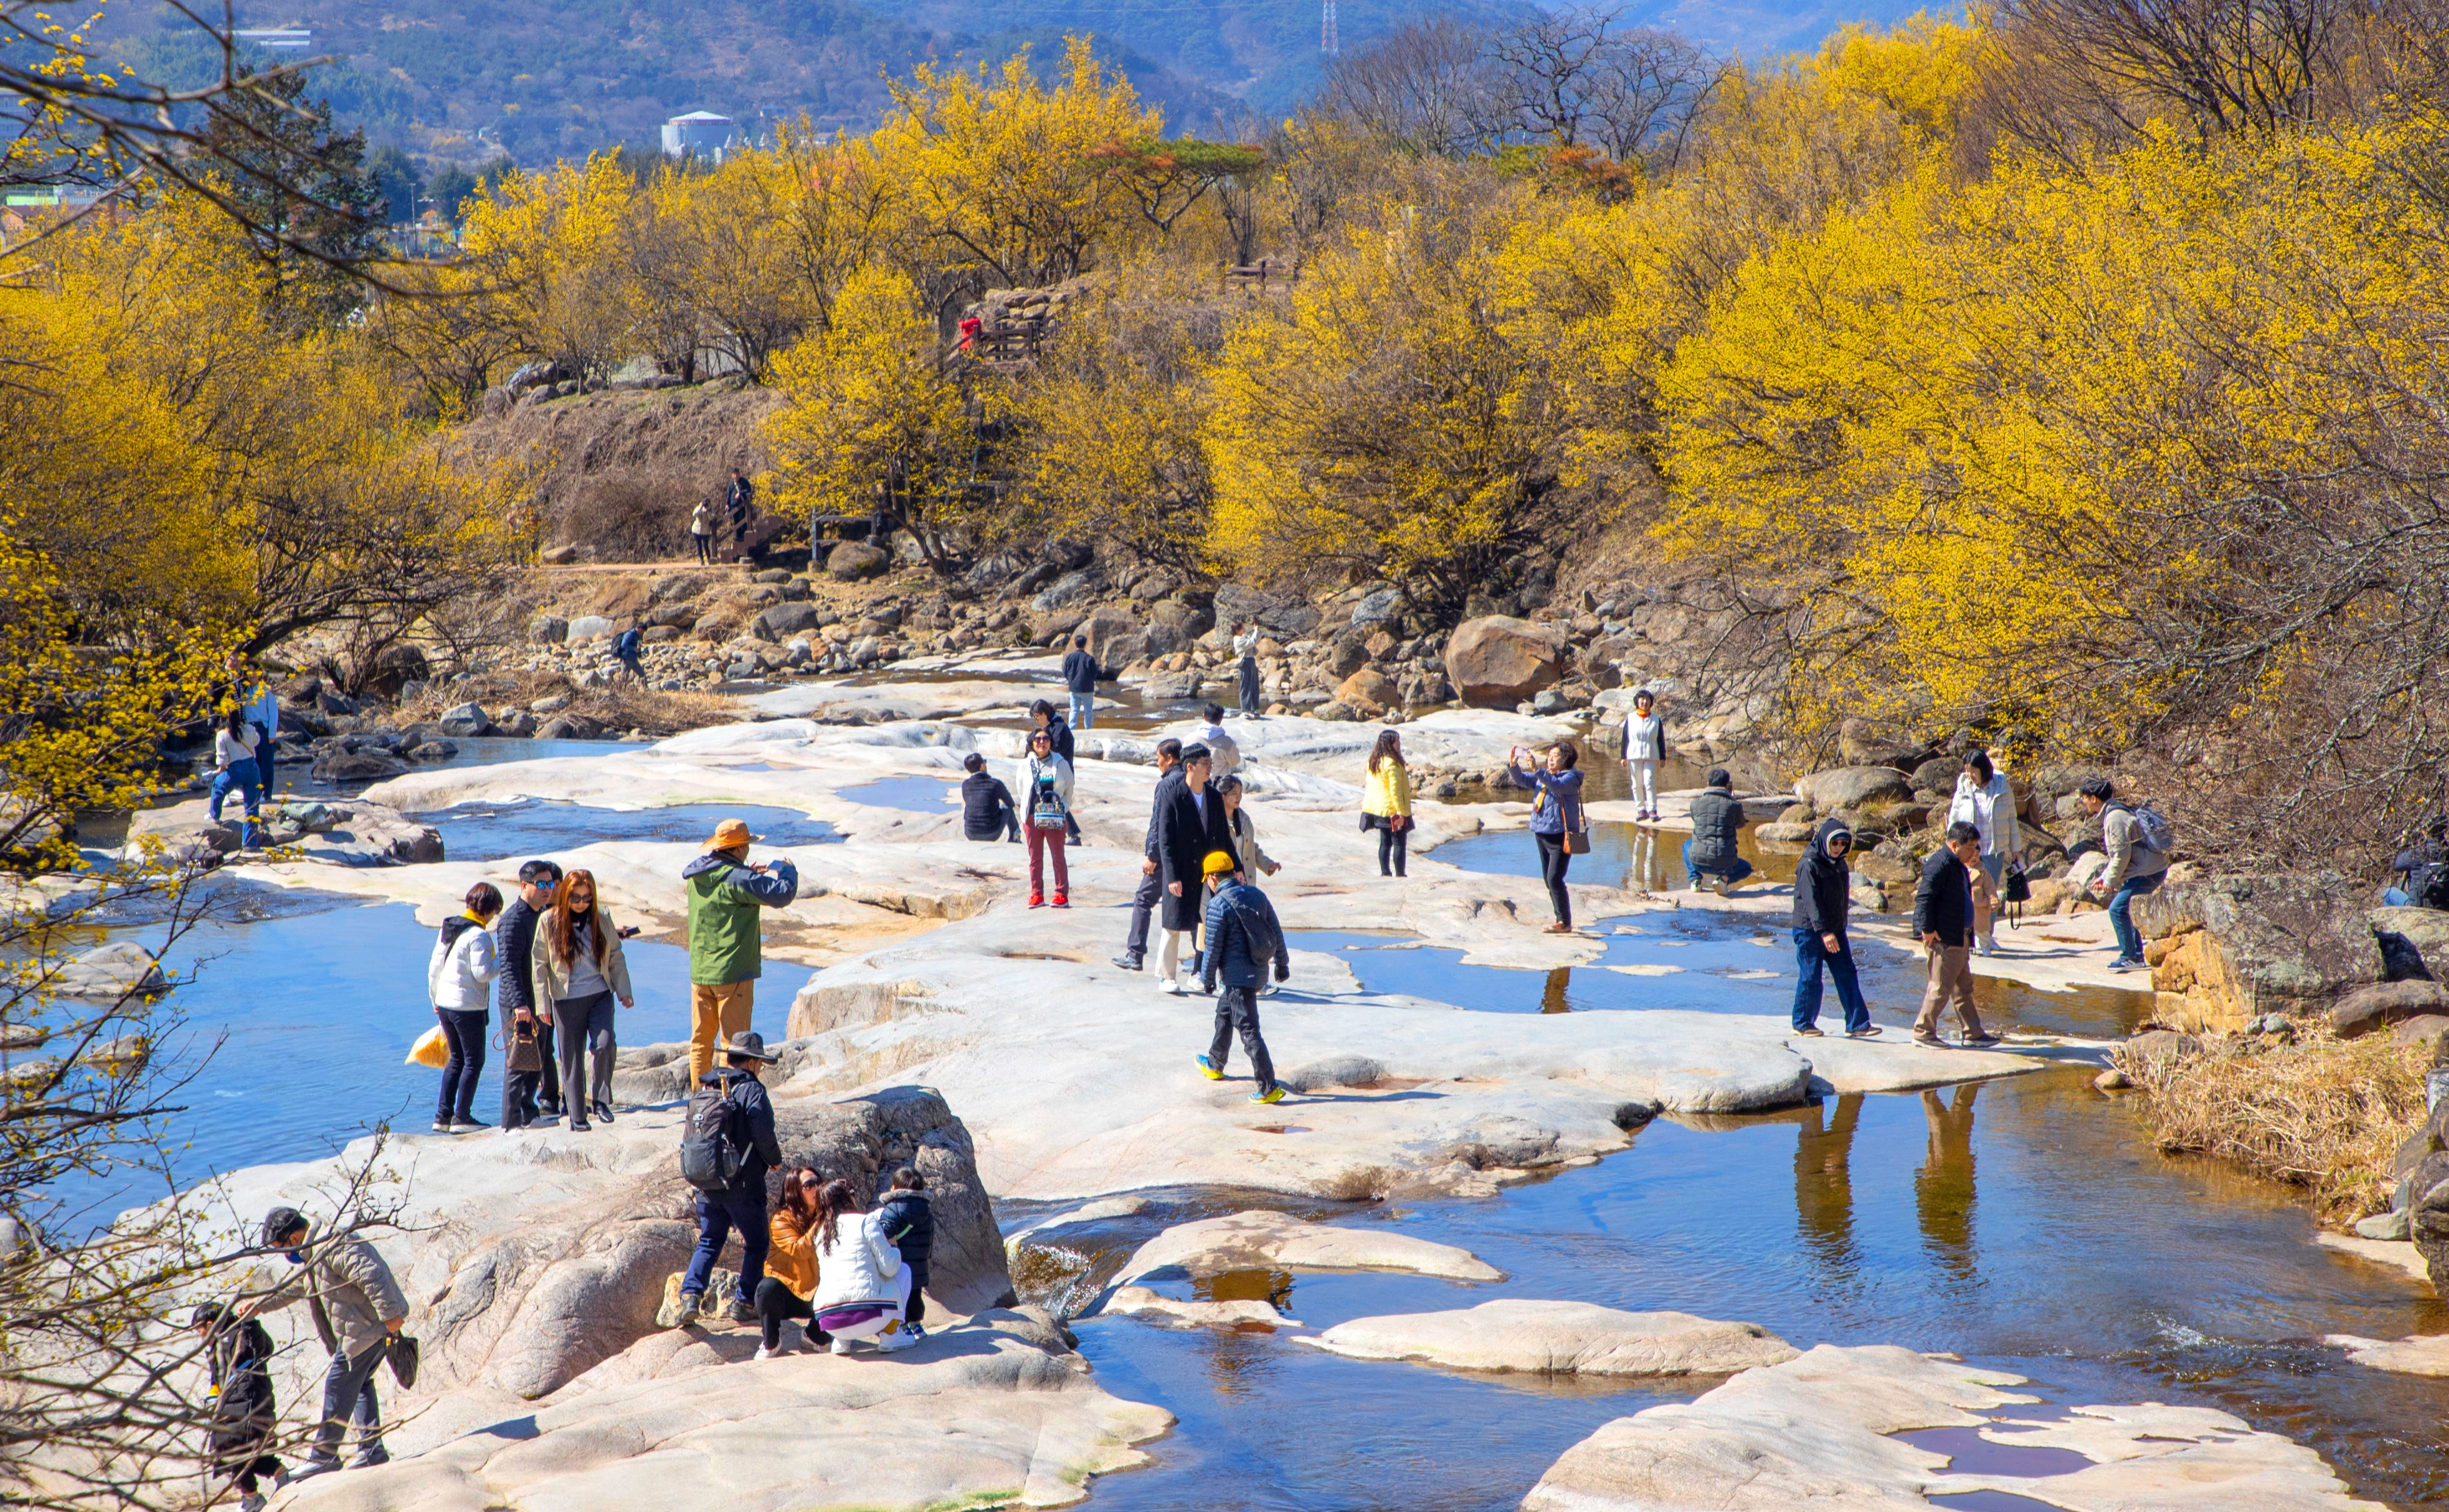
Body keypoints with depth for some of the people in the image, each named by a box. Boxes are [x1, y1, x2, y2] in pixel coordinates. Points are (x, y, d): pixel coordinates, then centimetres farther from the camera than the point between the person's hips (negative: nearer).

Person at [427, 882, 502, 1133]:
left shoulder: (447, 929, 8)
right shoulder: (478, 936, -17)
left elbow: (434, 967, 13)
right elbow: (482, 972, -20)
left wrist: (434, 997, 23)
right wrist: (505, 958, -8)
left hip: (444, 1004, 8)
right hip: (468, 1007, -8)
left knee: (456, 1059, 17)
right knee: (474, 1061, 4)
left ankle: (442, 1116, 16)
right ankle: (461, 1117, 4)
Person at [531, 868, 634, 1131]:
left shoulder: (602, 920, 4)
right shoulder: (549, 921, -3)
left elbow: (616, 957, 13)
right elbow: (540, 964, -1)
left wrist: (624, 991, 7)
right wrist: (542, 1004, -4)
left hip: (600, 994, 1)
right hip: (566, 999, -1)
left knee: (604, 1044, -18)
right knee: (572, 1057, 2)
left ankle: (600, 1099, 2)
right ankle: (577, 1116, 12)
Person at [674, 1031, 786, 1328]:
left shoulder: (706, 1089, 7)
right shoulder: (751, 1089, -12)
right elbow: (763, 1134, -18)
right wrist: (775, 1159, 1)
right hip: (744, 1186, -5)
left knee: (708, 1243, 15)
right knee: (756, 1244, 12)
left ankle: (690, 1295, -4)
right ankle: (745, 1304, 13)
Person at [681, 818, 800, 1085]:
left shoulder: (697, 876, 6)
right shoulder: (738, 879, -17)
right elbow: (782, 894, -19)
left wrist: (750, 874, 18)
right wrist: (788, 870, 0)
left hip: (700, 971, 7)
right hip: (732, 973, -7)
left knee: (701, 1040, 13)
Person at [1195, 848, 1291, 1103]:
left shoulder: (1218, 905, -16)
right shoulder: (1257, 895, 5)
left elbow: (1213, 948, -13)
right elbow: (1276, 932, 11)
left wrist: (1206, 979, 0)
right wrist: (1282, 963, 22)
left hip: (1237, 977, -8)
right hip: (1259, 972, 8)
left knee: (1249, 1030, -7)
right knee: (1224, 1016, 28)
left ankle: (1269, 1088, -11)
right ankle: (1215, 1065, 45)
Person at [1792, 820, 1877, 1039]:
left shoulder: (1840, 865, 10)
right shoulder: (1810, 866, -15)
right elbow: (1811, 901, -21)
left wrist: (1839, 928, 18)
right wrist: (1824, 932, -27)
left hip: (1835, 930, 7)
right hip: (1810, 931, -7)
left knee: (1847, 975, 2)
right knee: (1810, 978, -1)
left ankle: (1857, 1023, 3)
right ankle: (1803, 1023, 13)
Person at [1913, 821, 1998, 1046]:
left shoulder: (1958, 865, 16)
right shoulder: (1940, 864, -17)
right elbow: (1924, 897, -22)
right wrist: (1927, 929, -22)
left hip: (1959, 937, 11)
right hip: (1943, 937, -11)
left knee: (1963, 986, 14)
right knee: (1941, 987, -6)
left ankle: (1973, 1033, 20)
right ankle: (1923, 1032, 2)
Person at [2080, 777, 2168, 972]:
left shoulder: (2115, 817, -17)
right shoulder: (2113, 813, 16)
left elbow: (2122, 854, -19)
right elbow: (2119, 853, 22)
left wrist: (2110, 880, -9)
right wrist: (2105, 876, 16)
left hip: (2147, 872, -11)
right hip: (2151, 869, 11)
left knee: (2118, 908, -11)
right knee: (2127, 908, 17)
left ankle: (2129, 958, -8)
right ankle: (2137, 955, 21)